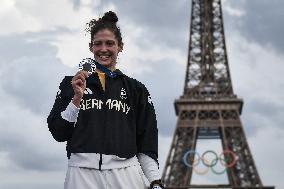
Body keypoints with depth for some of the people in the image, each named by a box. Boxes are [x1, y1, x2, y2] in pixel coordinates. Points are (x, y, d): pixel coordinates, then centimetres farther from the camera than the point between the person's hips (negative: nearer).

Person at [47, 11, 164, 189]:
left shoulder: (136, 89, 9)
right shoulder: (71, 84, 9)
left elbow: (147, 143, 8)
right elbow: (59, 133, 3)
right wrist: (77, 98, -7)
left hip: (125, 174, 0)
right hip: (82, 174, 0)